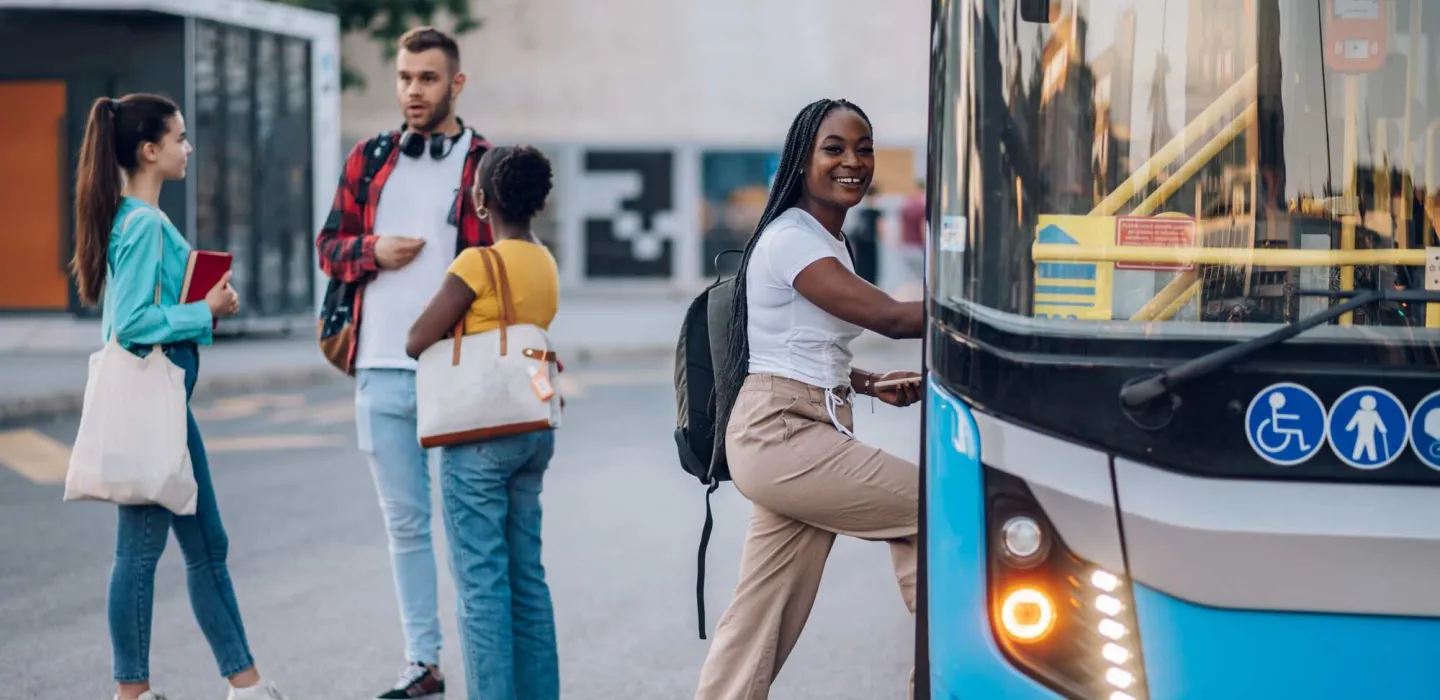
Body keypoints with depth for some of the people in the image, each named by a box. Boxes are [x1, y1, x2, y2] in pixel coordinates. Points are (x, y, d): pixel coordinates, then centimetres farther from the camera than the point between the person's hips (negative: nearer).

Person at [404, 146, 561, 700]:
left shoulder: (476, 265, -14)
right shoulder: (545, 264, 8)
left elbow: (417, 342, -12)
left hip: (480, 435, -7)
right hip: (535, 429, 7)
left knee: (482, 580, -4)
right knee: (527, 576, 12)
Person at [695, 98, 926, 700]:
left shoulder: (827, 242, 18)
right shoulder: (791, 238, -13)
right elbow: (888, 316, -22)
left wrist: (872, 384, 7)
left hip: (798, 435, 9)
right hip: (780, 433, -9)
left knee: (761, 624, 5)